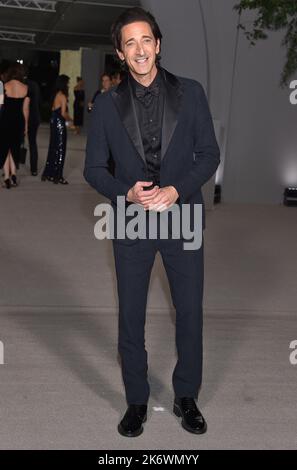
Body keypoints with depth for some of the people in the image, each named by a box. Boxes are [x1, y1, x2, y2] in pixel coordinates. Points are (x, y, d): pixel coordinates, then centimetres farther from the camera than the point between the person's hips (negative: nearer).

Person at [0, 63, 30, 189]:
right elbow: (25, 109, 2)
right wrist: (26, 125, 12)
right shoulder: (25, 88, -3)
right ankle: (13, 175, 11)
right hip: (19, 121, 3)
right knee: (14, 148, 18)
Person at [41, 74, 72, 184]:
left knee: (53, 149, 14)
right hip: (60, 123, -8)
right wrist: (70, 119, 1)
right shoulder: (62, 96, -14)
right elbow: (63, 113, -17)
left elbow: (53, 109, 12)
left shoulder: (56, 95, 9)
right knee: (60, 150, 0)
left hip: (53, 122, 8)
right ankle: (57, 176, 5)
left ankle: (48, 174, 20)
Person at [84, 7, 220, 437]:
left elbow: (209, 154, -1)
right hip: (131, 223, 0)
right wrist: (127, 192, -16)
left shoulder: (190, 93, 0)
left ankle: (186, 397, 29)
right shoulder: (107, 104, 1)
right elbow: (94, 167, 2)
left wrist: (176, 190, -16)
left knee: (190, 313, 9)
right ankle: (137, 402, 27)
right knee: (131, 317, 9)